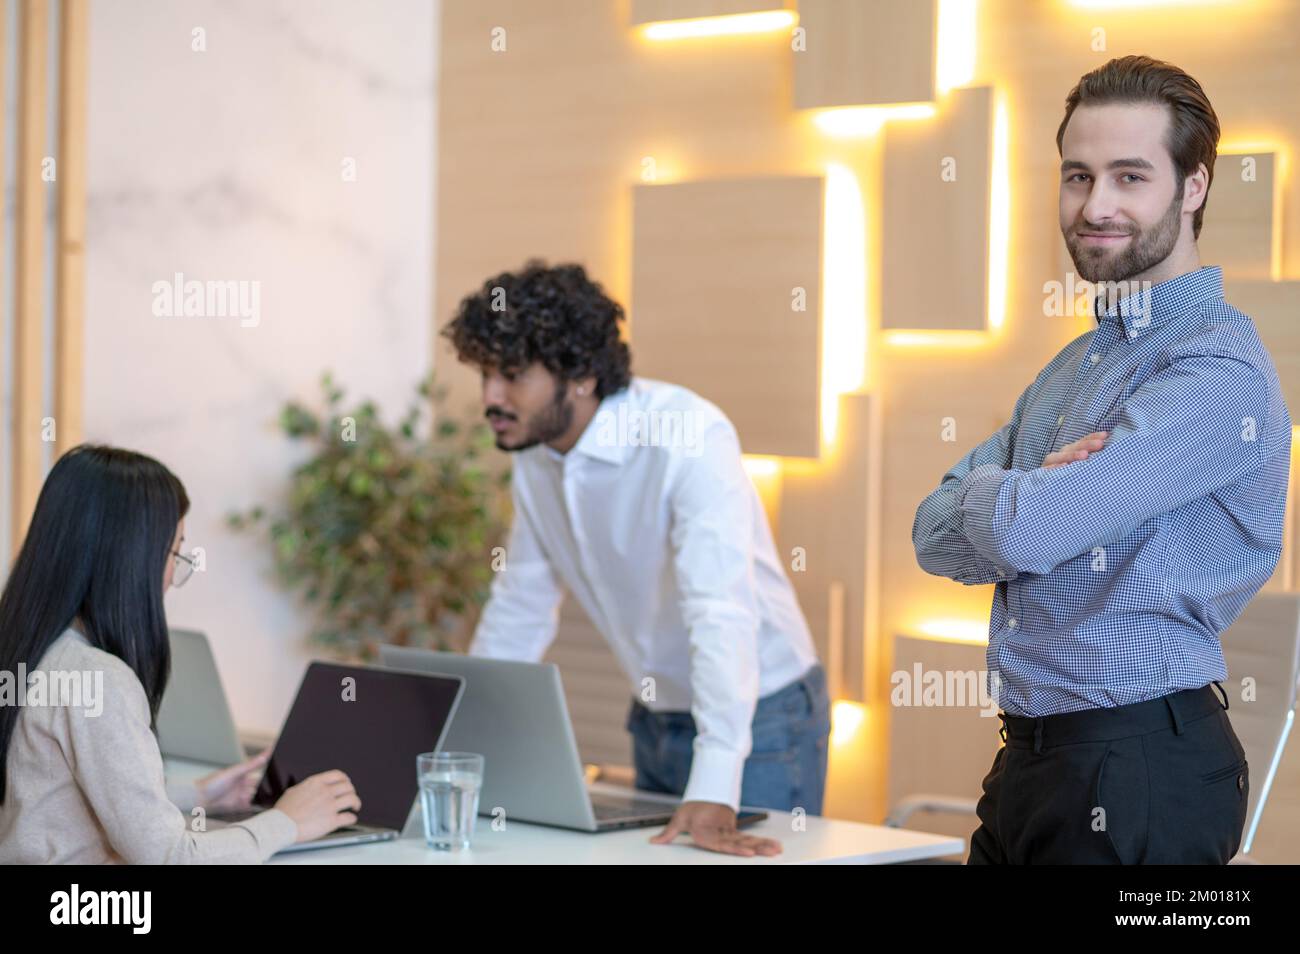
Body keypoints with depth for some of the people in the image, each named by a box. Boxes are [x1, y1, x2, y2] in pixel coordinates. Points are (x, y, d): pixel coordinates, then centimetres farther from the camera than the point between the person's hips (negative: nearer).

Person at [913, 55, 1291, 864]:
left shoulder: (1219, 371, -15)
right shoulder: (1076, 365, 15)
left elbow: (1023, 531, -23)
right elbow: (936, 535, 10)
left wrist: (989, 492, -1)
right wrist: (1026, 499, -10)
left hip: (1140, 765, -8)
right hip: (1031, 757, 8)